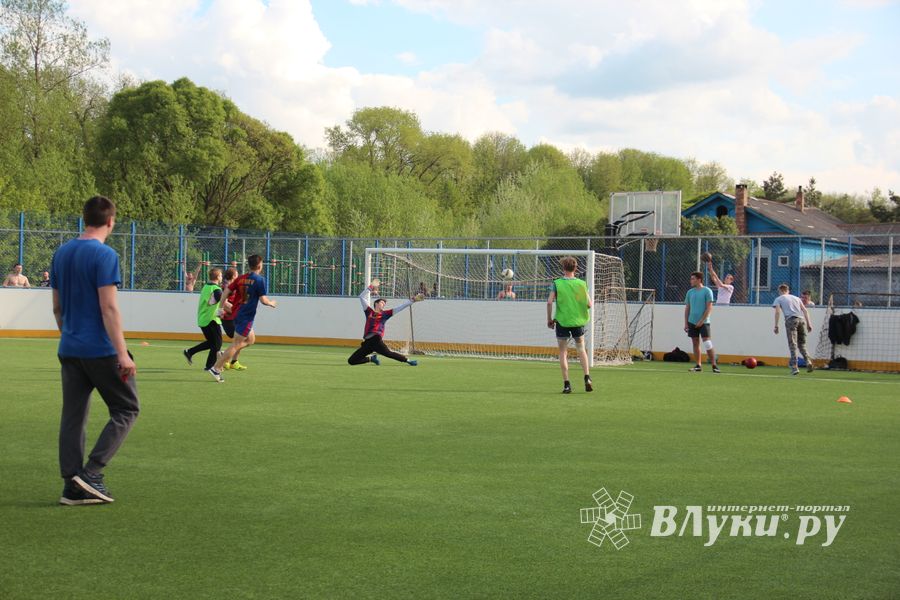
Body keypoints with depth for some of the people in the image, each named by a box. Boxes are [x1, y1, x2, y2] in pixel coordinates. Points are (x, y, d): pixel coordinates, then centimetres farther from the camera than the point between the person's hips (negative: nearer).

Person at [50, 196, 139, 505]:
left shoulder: (61, 253, 10)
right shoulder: (104, 255, -12)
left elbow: (57, 307, 16)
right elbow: (109, 308, -17)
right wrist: (122, 353, -17)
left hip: (69, 350, 7)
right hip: (101, 349, -7)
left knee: (73, 416, 9)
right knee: (126, 409, 5)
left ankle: (73, 486, 6)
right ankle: (91, 472, -6)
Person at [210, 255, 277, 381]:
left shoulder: (241, 278, 9)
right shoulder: (260, 280, -11)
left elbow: (226, 291, 5)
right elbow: (263, 300, -14)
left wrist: (220, 308, 11)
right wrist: (271, 303, 7)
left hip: (237, 314, 8)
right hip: (247, 317, -8)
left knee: (251, 339, 23)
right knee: (236, 344, -4)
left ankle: (225, 355, 12)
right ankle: (216, 368, -7)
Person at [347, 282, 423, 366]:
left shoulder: (385, 314, 15)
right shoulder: (369, 311, 19)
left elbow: (400, 308, 15)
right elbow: (362, 297, 23)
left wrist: (413, 300, 13)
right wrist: (370, 288, 22)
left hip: (376, 339, -3)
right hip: (367, 342, 3)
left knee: (388, 353, -29)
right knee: (351, 361, 1)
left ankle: (408, 361, -18)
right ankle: (371, 358, 21)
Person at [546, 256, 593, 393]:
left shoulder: (557, 283, -5)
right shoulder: (581, 284, -1)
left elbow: (549, 302, -12)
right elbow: (589, 304, -3)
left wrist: (549, 319, 1)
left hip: (562, 321, -2)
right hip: (578, 321, 2)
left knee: (563, 352, 6)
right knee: (581, 349, 17)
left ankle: (566, 384, 1)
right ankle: (587, 378, 0)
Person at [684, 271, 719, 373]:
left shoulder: (707, 291, -5)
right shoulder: (690, 292, 11)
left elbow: (709, 308, -9)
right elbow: (687, 308, 14)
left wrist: (701, 320, -15)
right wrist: (686, 323, 8)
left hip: (703, 322, -5)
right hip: (692, 322, 5)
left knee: (707, 343, -11)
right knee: (695, 344, 6)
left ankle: (714, 365, -7)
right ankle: (698, 365, 12)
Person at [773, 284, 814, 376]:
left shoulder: (778, 299, 16)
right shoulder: (796, 298, 28)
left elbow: (777, 311, 0)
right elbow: (805, 311, 19)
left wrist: (776, 326, -3)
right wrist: (809, 324, 16)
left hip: (791, 320, -4)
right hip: (801, 320, 4)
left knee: (792, 345, -5)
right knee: (802, 344, 14)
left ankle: (794, 367, -14)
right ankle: (808, 362, -7)